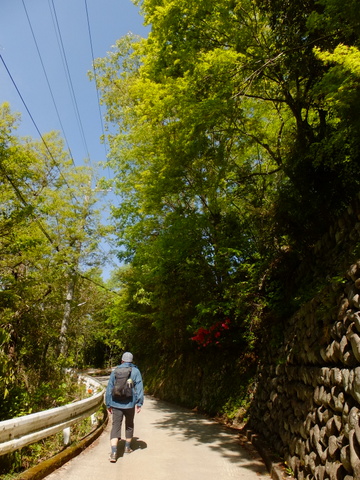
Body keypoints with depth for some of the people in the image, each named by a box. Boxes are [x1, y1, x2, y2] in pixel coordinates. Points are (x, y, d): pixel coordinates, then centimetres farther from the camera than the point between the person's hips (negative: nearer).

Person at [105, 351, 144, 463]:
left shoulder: (115, 371, 5)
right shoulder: (135, 371, 0)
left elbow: (109, 389, 6)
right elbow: (139, 388, -8)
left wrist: (108, 404, 13)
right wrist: (139, 403, -7)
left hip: (116, 404, 0)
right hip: (129, 404, 0)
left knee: (115, 426, 2)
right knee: (129, 425, 20)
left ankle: (114, 452, -12)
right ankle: (127, 447, 35)